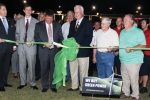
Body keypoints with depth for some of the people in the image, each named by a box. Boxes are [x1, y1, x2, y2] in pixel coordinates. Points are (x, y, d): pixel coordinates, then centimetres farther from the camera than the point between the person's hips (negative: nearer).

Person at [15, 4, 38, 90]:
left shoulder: (36, 21, 5)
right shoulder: (19, 21, 14)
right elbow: (17, 33, 15)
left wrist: (32, 42, -11)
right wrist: (17, 40, -4)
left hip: (31, 46, -3)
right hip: (21, 46, 3)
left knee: (31, 65, -1)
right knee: (22, 65, 7)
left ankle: (32, 83, 11)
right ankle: (23, 82, 19)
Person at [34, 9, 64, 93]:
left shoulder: (57, 25, 7)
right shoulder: (39, 25, 2)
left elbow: (60, 37, 10)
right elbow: (36, 37, -1)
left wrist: (60, 43, -11)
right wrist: (44, 44, -15)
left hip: (54, 50, 1)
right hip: (44, 50, -1)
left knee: (54, 68, 6)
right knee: (44, 69, 6)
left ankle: (53, 86, 19)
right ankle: (45, 86, 20)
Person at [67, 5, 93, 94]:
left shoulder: (88, 23, -3)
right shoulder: (72, 23, 16)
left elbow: (89, 37, -10)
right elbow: (70, 35, 17)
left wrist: (80, 45, -20)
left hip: (83, 51, -6)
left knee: (83, 71, 4)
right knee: (73, 70, 13)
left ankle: (83, 88, 15)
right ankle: (74, 86, 27)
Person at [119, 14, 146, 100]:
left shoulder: (138, 32, -9)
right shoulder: (122, 32, 14)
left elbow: (143, 45, -17)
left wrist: (131, 49, -28)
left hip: (134, 60, -7)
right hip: (123, 60, 7)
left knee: (134, 79, -1)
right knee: (125, 78, 16)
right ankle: (126, 92, 32)